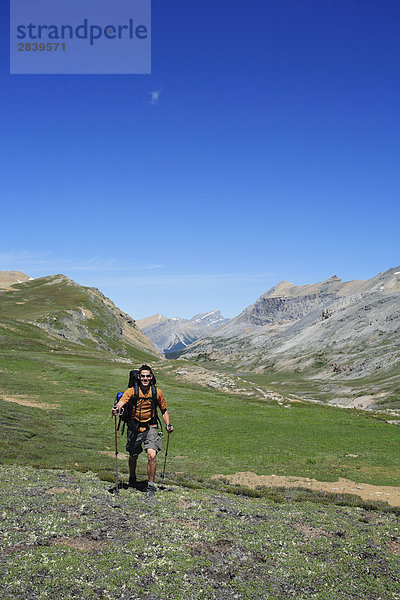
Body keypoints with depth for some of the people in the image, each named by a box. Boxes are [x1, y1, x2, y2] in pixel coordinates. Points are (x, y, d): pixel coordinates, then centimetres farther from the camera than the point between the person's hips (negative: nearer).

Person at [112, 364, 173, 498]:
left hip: (150, 428, 0)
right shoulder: (132, 391, -10)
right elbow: (122, 401, -29)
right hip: (134, 428, 0)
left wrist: (168, 424, -5)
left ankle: (151, 486, -5)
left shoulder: (157, 392, -4)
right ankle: (132, 479, 46)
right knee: (133, 457, 16)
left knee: (152, 455, -19)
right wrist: (116, 408, -51)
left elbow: (164, 410, 10)